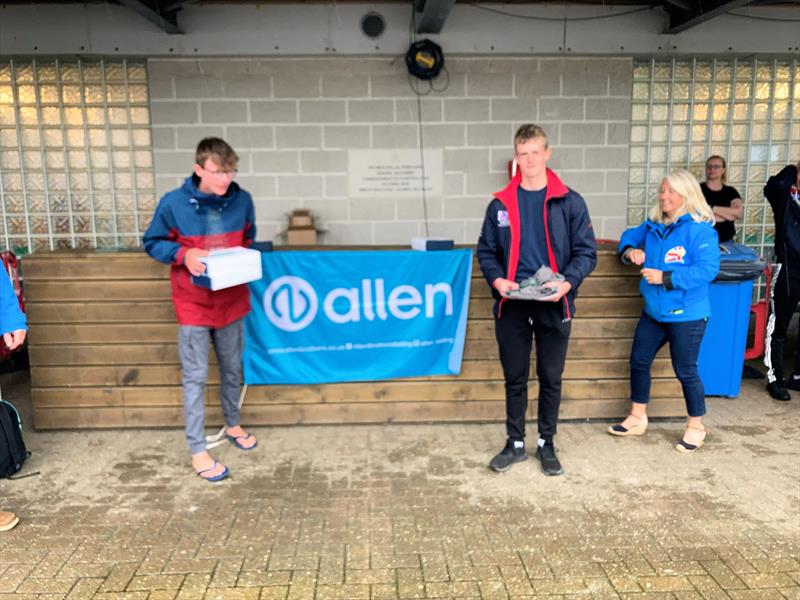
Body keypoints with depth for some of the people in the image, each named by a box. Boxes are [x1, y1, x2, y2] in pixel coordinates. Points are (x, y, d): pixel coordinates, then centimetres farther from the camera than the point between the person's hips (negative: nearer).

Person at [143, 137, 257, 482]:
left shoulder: (242, 201, -4)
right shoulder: (173, 203, -13)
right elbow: (153, 243, -2)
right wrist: (183, 254, -20)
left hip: (232, 301, 4)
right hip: (193, 304, -3)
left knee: (232, 369, 18)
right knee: (195, 378, 2)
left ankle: (233, 425, 41)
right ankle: (197, 450, 14)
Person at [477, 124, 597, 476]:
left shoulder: (570, 202, -1)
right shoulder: (500, 204, 4)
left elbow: (586, 252, -1)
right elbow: (486, 250, 8)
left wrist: (568, 282, -19)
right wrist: (496, 279, -11)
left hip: (554, 306, -1)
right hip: (512, 306, 1)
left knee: (551, 379, 11)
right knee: (514, 378, 11)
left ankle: (547, 444, 28)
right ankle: (515, 444, 27)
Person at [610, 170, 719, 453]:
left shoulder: (700, 229, -17)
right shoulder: (654, 226, 6)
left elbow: (707, 269, -23)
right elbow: (630, 235, 23)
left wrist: (666, 278, -26)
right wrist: (630, 250, 0)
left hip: (686, 315, -7)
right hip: (653, 312, 8)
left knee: (685, 371, 4)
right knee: (639, 362, 13)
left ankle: (696, 427, 25)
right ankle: (637, 418, 30)